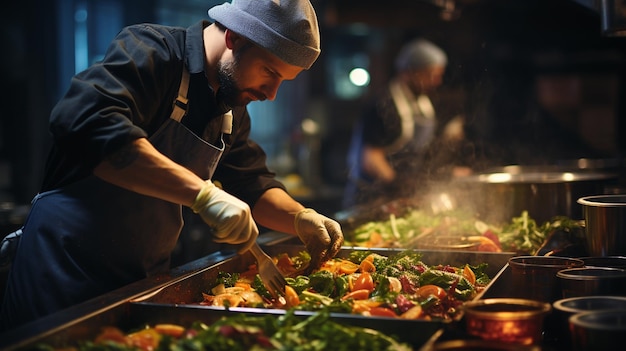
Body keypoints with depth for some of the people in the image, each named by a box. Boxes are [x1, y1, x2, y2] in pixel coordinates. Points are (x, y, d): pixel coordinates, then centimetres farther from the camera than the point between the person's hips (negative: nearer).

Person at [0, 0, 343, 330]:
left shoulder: (232, 109, 8)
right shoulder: (150, 50, -18)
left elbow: (251, 183, 14)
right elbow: (87, 124, -35)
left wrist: (301, 219, -6)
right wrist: (203, 192, -39)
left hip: (145, 276, 8)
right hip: (67, 265, -7)